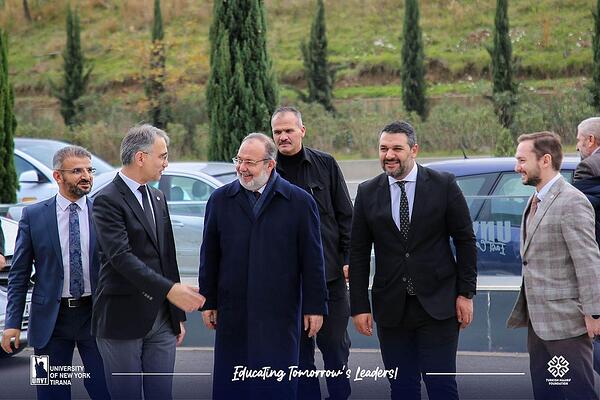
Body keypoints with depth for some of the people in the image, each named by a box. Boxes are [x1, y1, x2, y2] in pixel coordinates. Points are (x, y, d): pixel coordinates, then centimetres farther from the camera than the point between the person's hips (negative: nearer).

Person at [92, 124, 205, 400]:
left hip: (161, 320, 7)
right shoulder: (108, 200, -10)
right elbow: (121, 256, -22)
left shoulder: (157, 198, 16)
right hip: (123, 318, -7)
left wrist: (178, 315, 18)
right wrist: (169, 290, -30)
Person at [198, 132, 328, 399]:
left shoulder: (300, 202, 0)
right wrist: (208, 302, 8)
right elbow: (209, 256, 11)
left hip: (280, 314, -2)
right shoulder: (220, 200, 7)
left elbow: (312, 259, 1)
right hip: (233, 313, 2)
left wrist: (315, 307, -1)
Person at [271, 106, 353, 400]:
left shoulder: (325, 164, 3)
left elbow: (345, 215, 7)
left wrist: (349, 258, 0)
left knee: (335, 343, 4)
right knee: (298, 349, 7)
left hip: (329, 272, 0)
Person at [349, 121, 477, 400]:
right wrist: (359, 306, 1)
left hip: (437, 304, -2)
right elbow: (358, 253, 6)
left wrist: (466, 293, -2)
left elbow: (465, 240, 2)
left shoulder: (443, 185, -2)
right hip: (391, 308, 2)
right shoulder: (368, 193, 4)